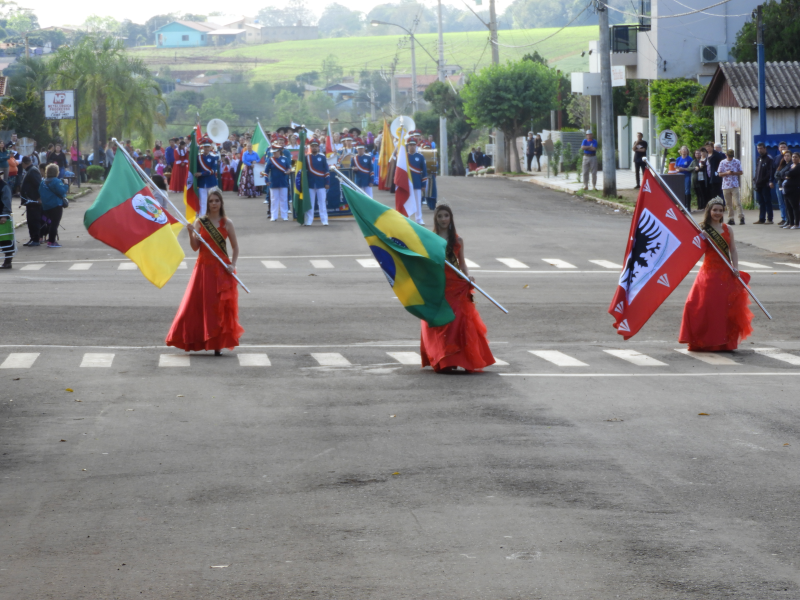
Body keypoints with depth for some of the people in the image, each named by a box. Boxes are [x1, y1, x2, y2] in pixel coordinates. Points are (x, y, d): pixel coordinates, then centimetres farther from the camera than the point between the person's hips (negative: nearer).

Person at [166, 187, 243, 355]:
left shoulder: (227, 223, 1)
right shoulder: (200, 222, 1)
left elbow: (235, 247, 5)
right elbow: (195, 247, -4)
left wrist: (233, 265, -9)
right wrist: (191, 234, -20)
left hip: (222, 269, 0)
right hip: (204, 267, 1)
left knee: (221, 307, -1)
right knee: (197, 303, -1)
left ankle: (218, 344, 5)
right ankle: (196, 340, 10)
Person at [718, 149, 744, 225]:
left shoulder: (737, 162, 4)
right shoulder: (722, 163, 5)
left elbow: (740, 172, 7)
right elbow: (720, 174, 5)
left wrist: (734, 173, -13)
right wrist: (727, 173, -13)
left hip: (734, 185, -2)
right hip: (726, 186, 2)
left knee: (737, 202, -10)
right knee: (729, 204, 5)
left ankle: (741, 217, -9)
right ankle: (730, 219, 10)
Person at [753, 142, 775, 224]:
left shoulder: (769, 159, -7)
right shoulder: (758, 159, 17)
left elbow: (772, 170, -14)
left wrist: (771, 181, -23)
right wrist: (755, 180, 13)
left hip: (766, 184, -8)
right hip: (759, 184, 8)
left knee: (767, 201, -3)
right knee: (761, 202, 9)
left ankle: (769, 219, 0)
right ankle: (761, 219, 13)